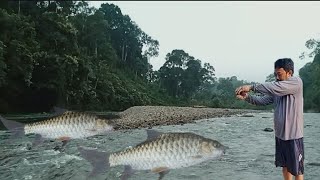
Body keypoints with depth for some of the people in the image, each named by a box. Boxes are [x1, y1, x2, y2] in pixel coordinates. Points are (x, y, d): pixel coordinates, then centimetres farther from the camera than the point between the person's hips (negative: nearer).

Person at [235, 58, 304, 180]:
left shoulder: (296, 82, -14)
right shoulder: (277, 90, 8)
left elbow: (275, 88, -29)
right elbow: (262, 100, 5)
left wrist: (251, 86, -29)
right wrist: (247, 97, -13)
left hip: (293, 135, -7)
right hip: (280, 134, 7)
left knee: (296, 168, 6)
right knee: (285, 165, 18)